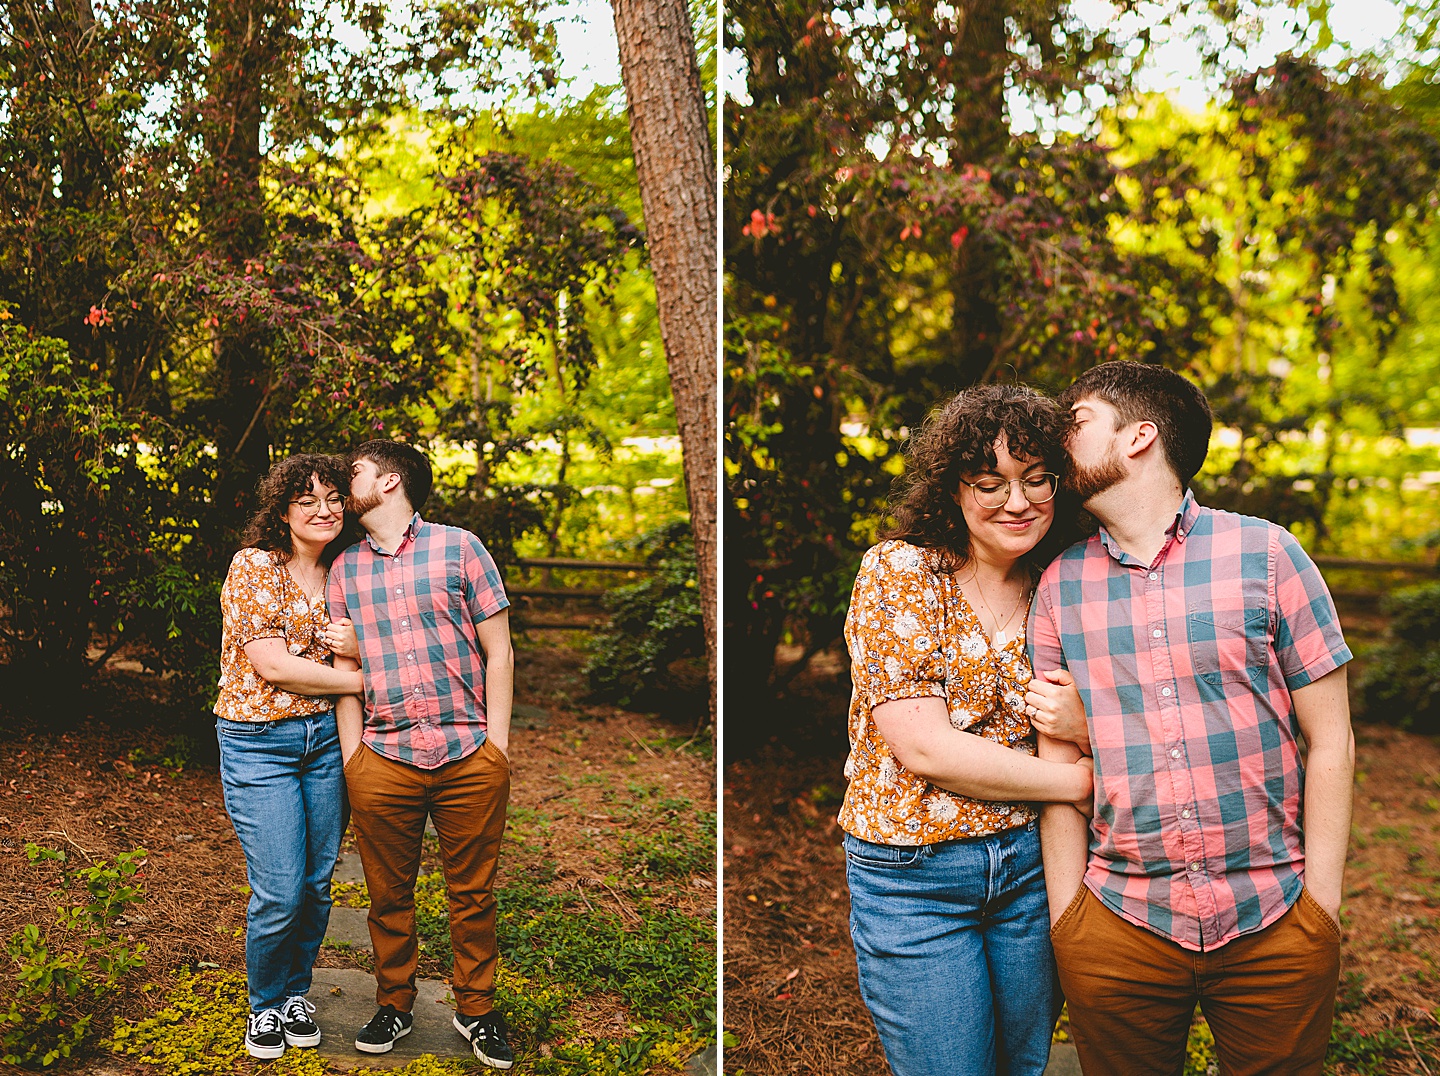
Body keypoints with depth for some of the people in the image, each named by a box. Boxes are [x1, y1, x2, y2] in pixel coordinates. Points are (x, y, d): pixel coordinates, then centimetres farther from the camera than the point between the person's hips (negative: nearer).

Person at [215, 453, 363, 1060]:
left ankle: (296, 992, 32)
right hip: (258, 742, -5)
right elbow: (272, 666, -17)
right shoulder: (253, 567, -10)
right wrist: (365, 680, -14)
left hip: (326, 737, 5)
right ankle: (265, 1003, 21)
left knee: (317, 883, 10)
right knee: (279, 891, -4)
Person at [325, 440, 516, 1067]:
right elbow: (345, 670, 12)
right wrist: (351, 756, 3)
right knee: (388, 897, 11)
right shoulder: (344, 570, 12)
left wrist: (496, 746, -4)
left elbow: (498, 652, 2)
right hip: (383, 759, 2)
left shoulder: (459, 547, 3)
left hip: (470, 757, -2)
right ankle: (393, 1006, 31)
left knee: (473, 894, 7)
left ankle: (476, 1010, 25)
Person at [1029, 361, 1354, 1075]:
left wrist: (1321, 910, -4)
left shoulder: (1265, 553, -3)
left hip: (1273, 924, -1)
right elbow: (1060, 762, 4)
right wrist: (1065, 920, 0)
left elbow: (1330, 742, -1)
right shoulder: (1058, 586, 3)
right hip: (1118, 926, 2)